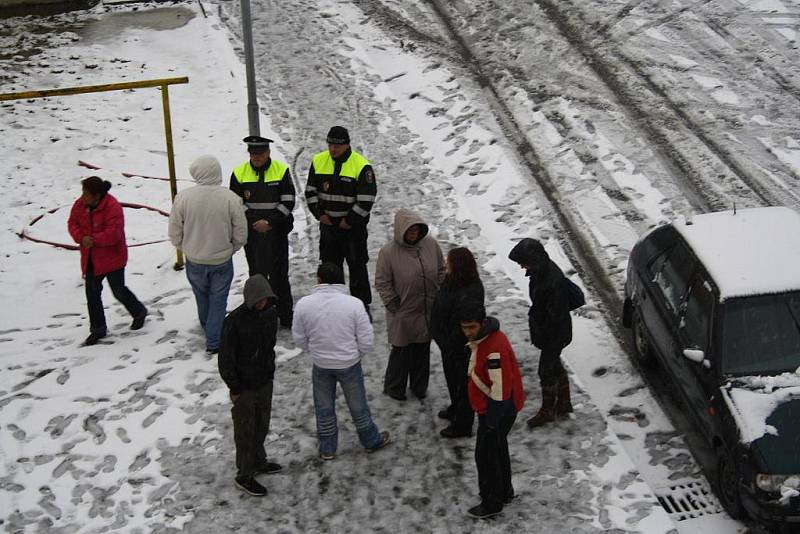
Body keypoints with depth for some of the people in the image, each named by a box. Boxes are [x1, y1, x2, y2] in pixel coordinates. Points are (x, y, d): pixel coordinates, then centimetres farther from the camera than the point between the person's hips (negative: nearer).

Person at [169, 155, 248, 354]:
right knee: (218, 300, 15)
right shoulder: (231, 199, -19)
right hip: (222, 262, -1)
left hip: (194, 261, 1)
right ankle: (214, 341, 18)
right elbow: (240, 235, -9)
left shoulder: (183, 198, -18)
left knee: (202, 296, 25)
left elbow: (175, 234, -8)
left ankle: (207, 328, 45)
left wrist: (188, 249, 12)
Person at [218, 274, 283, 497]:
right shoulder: (234, 321, -24)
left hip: (265, 381, 6)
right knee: (245, 431, 6)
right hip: (244, 386, -6)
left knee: (262, 425, 22)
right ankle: (245, 475, 20)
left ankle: (258, 462, 42)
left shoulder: (270, 313, -4)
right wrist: (234, 388, -14)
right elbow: (225, 357, -18)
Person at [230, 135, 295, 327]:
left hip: (277, 232, -1)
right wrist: (254, 222, -11)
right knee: (257, 275, 9)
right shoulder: (239, 173, -1)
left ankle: (285, 315, 16)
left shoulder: (281, 170, -4)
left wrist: (270, 222, -15)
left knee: (279, 275, 5)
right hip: (252, 233, 1)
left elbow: (288, 202, -5)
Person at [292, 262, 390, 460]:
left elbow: (299, 337, -4)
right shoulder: (354, 304, -20)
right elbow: (366, 341, -13)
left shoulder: (304, 304, -16)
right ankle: (371, 441, 40)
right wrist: (355, 356, 6)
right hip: (349, 364, -1)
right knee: (358, 406, 20)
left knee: (324, 408, 21)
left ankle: (327, 449, 35)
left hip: (320, 365, 1)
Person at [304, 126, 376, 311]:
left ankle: (362, 305, 12)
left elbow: (367, 199, -15)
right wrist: (319, 214, -2)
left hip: (353, 226, -4)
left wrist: (350, 221, -13)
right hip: (328, 224, 5)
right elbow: (310, 190, 9)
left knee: (357, 266, 1)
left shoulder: (362, 166, -15)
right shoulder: (318, 161, 0)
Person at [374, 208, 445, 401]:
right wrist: (393, 304, -12)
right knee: (401, 351, 9)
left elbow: (442, 270, 8)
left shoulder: (431, 244, -5)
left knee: (423, 350, 18)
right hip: (403, 314, -4)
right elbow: (382, 283, -9)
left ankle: (419, 386, 36)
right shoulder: (388, 252, -17)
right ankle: (394, 388, 30)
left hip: (428, 311, 4)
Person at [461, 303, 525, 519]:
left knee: (486, 455, 4)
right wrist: (487, 415, 22)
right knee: (498, 450, 24)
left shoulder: (494, 348, -31)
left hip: (498, 411, -10)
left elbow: (500, 389, -27)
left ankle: (492, 503, 19)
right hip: (496, 408, 10)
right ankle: (504, 492, 41)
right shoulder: (482, 339, 2)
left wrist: (490, 421, -19)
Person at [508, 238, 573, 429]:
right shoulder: (540, 271, -3)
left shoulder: (552, 280, -33)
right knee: (555, 366, 22)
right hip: (544, 328, 9)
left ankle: (547, 411, 23)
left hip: (554, 332, -9)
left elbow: (556, 315, -27)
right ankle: (564, 404, 39)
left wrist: (551, 342, -20)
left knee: (547, 370, 6)